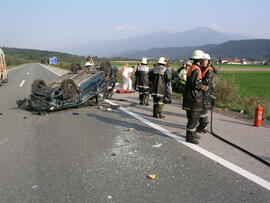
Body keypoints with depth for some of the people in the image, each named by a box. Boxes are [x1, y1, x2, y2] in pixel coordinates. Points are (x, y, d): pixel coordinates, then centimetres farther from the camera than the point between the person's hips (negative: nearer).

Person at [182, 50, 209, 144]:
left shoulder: (192, 68, 15)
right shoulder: (196, 69, -16)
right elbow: (196, 83, -23)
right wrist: (204, 87, -9)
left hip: (190, 96, 11)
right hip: (194, 97, -11)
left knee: (195, 116, 20)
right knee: (194, 116, -5)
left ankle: (192, 133, 32)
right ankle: (189, 136, 1)